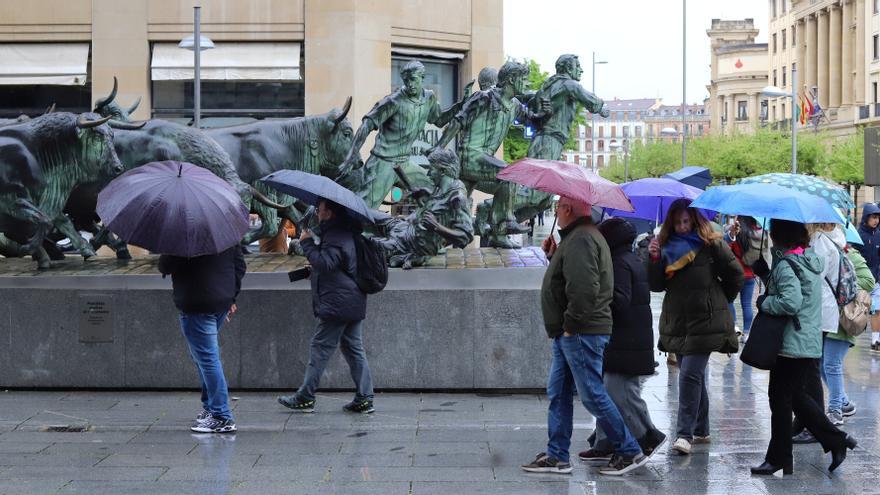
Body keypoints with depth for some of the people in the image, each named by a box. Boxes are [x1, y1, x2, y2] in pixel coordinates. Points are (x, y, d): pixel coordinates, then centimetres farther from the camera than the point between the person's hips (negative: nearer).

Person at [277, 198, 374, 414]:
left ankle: (304, 398, -1)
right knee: (354, 349, 9)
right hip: (354, 304, 10)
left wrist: (307, 243, -18)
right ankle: (364, 398, 7)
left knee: (320, 348, -5)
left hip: (336, 305, -10)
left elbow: (325, 264, -27)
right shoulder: (347, 233, 17)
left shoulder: (335, 237, -15)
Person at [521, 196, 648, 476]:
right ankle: (557, 456, 15)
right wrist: (553, 256, 14)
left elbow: (583, 288, -27)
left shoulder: (581, 240, -17)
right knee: (558, 395, 12)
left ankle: (629, 451, 1)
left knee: (592, 395, -6)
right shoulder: (578, 237, 19)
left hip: (581, 334, -11)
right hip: (570, 333, 11)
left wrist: (571, 324, -20)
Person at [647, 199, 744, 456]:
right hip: (677, 323, 6)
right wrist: (654, 259, -11)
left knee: (690, 375, -14)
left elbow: (736, 275, 2)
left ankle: (685, 434, -15)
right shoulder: (666, 246, 8)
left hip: (705, 323, -6)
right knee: (694, 377, 14)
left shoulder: (711, 245, -5)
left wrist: (719, 301, 7)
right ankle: (701, 430, 23)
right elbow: (657, 285, 4)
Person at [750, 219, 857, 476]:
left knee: (780, 399, 2)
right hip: (812, 343, 9)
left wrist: (763, 302, -11)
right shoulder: (812, 260, 10)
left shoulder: (785, 265, -18)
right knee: (798, 396, 18)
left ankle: (778, 460, 10)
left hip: (791, 345, -9)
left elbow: (791, 302, -28)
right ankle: (836, 440, 13)